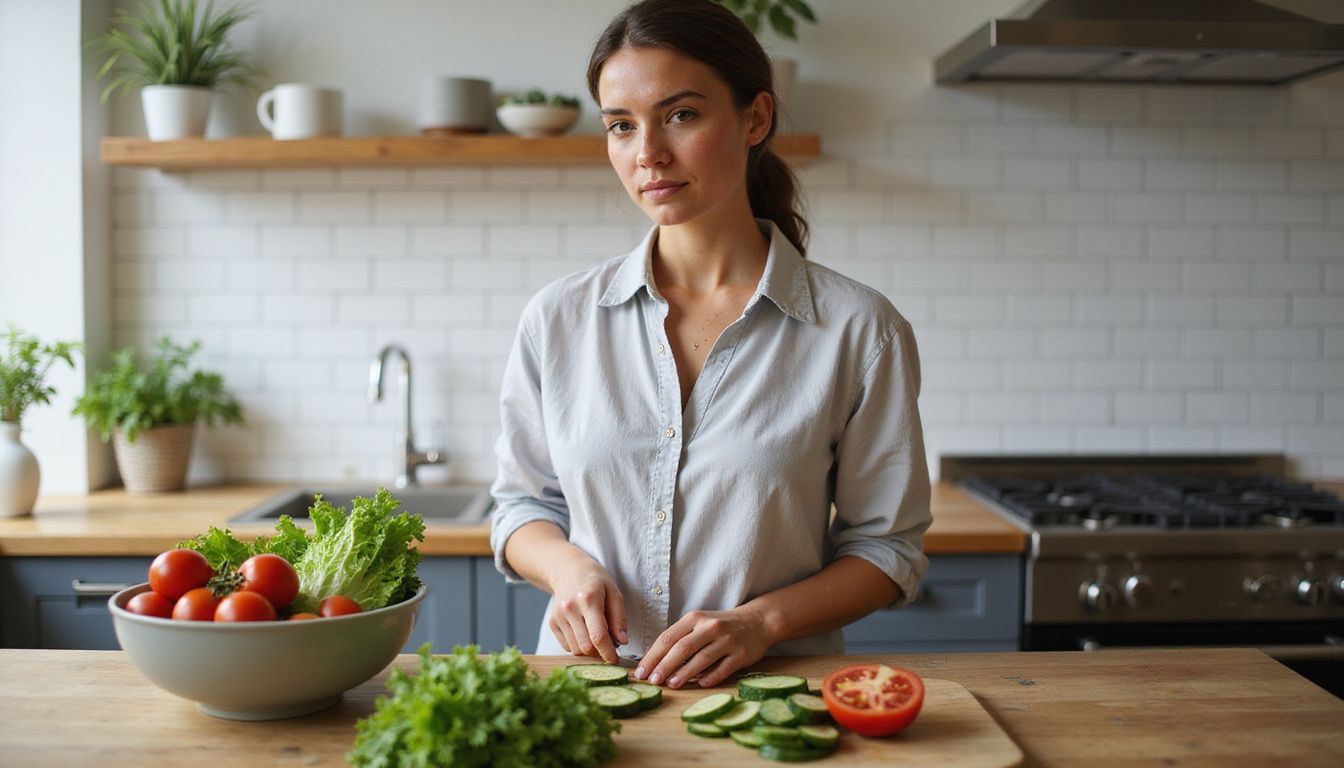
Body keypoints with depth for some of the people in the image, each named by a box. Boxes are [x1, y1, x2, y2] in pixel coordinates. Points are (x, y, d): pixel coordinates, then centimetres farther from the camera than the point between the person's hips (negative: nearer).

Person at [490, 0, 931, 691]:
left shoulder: (857, 329, -2)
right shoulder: (558, 318, 5)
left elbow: (886, 544, 4)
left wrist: (760, 621, -11)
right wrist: (568, 568, -6)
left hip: (773, 688, -2)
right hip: (583, 686, 3)